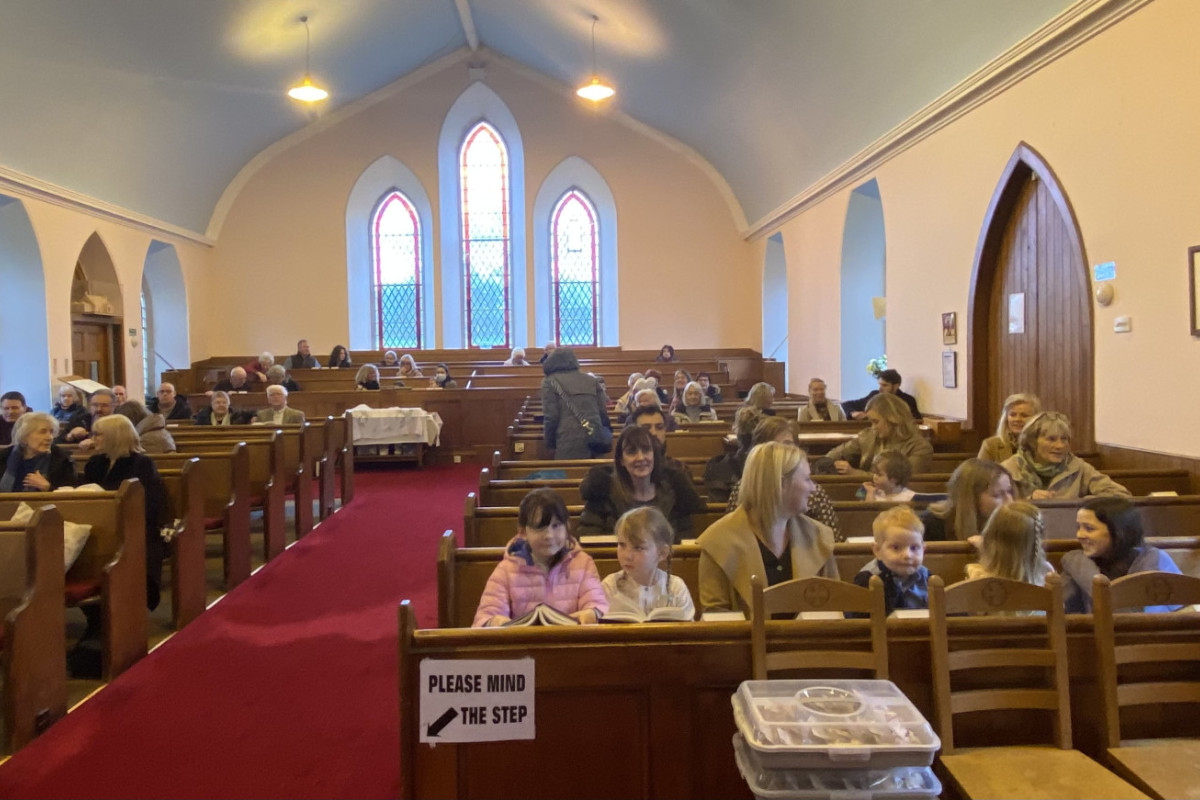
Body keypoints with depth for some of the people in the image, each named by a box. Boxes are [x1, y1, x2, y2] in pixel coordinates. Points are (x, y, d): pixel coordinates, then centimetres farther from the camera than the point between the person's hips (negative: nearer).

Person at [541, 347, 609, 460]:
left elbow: (550, 417, -4)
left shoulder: (550, 382, 3)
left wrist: (549, 443, 8)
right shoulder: (591, 380, 15)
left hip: (569, 444, -5)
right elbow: (603, 412, 13)